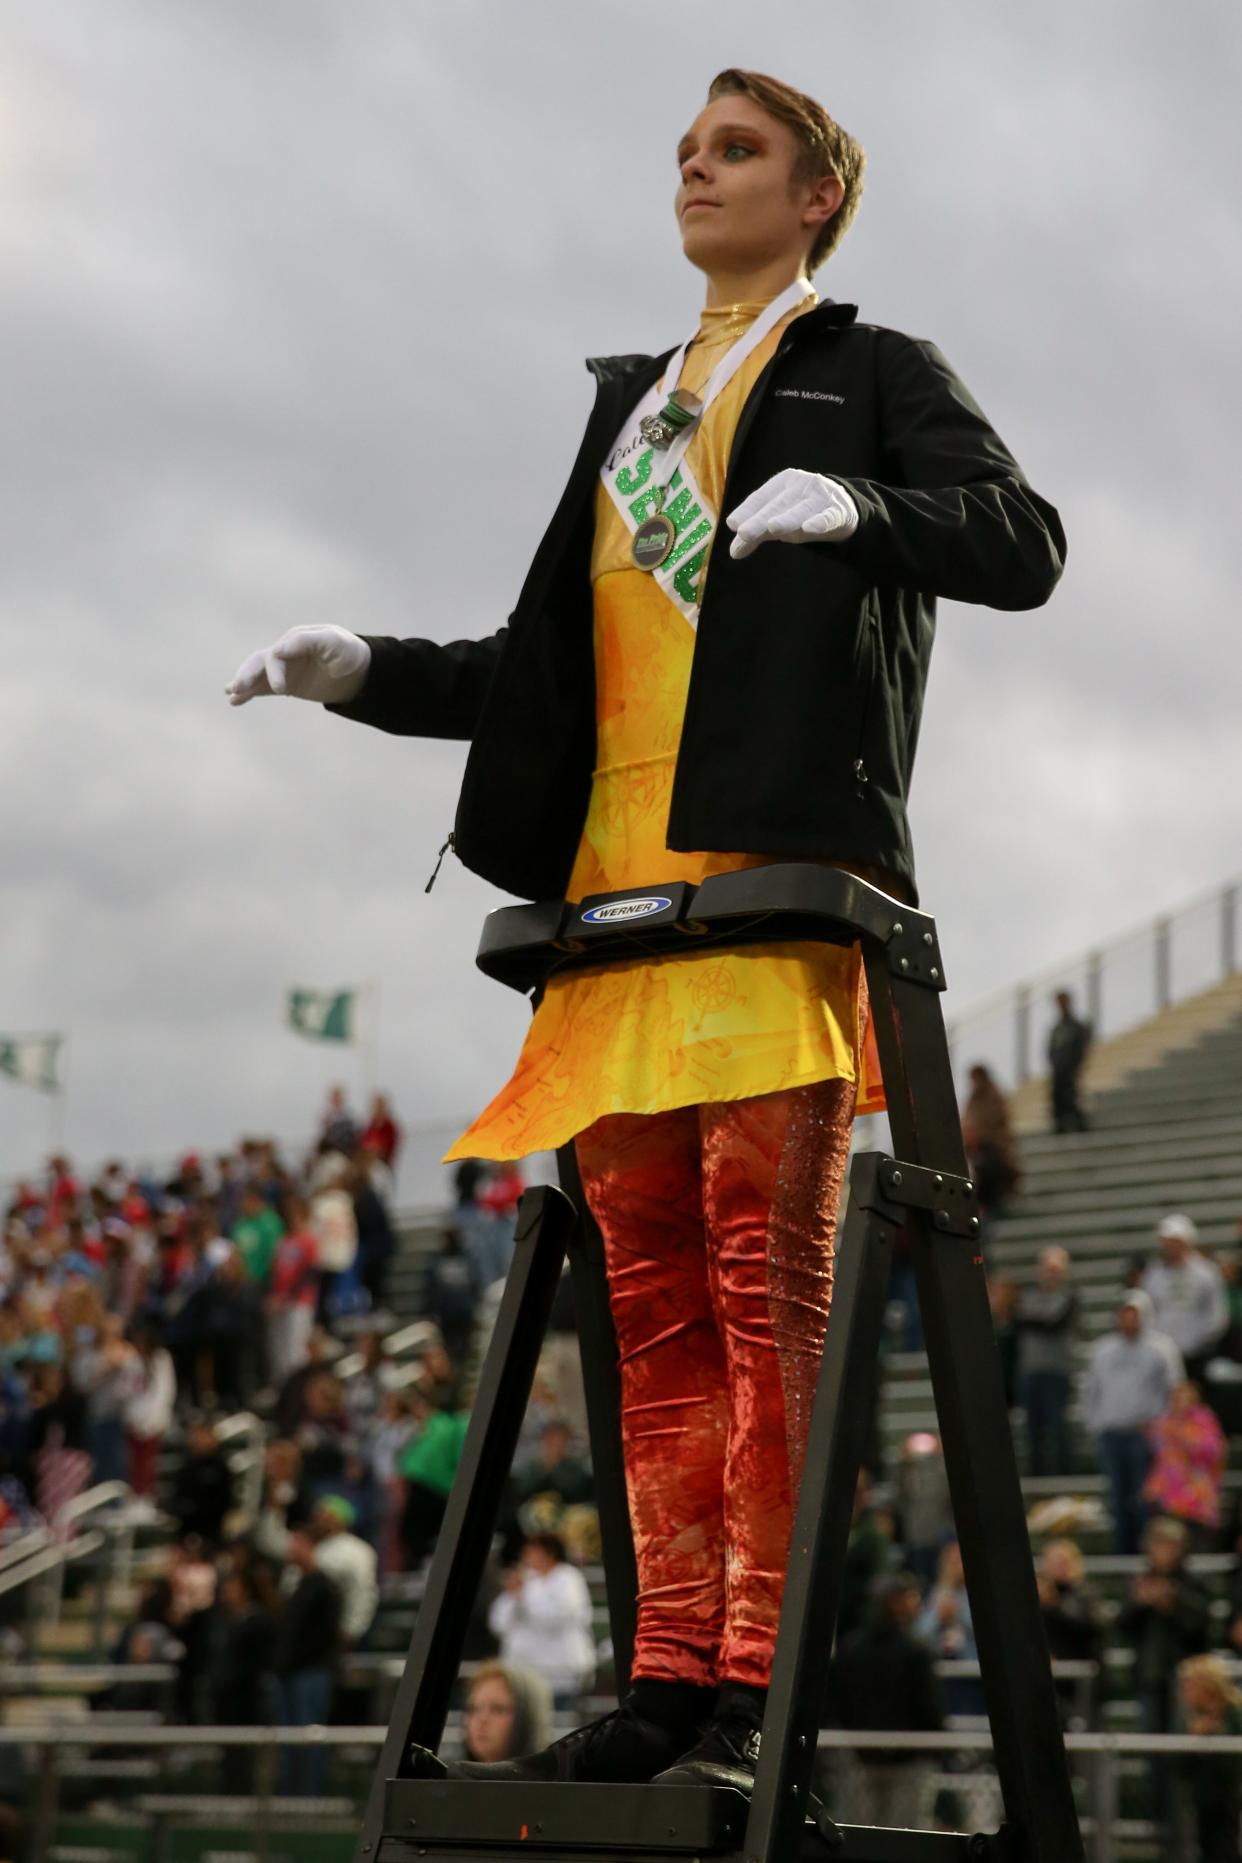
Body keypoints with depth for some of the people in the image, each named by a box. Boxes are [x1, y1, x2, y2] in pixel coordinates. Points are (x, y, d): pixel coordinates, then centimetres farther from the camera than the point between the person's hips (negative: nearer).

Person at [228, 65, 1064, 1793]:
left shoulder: (876, 374, 11)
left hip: (772, 868, -6)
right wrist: (363, 671, 12)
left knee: (766, 1290, -11)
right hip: (617, 877, 7)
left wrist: (860, 505, -22)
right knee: (656, 1307, 2)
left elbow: (1024, 542, -5)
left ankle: (754, 1696, -12)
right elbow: (541, 671, 26)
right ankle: (672, 1680, 3)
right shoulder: (635, 408, 28)